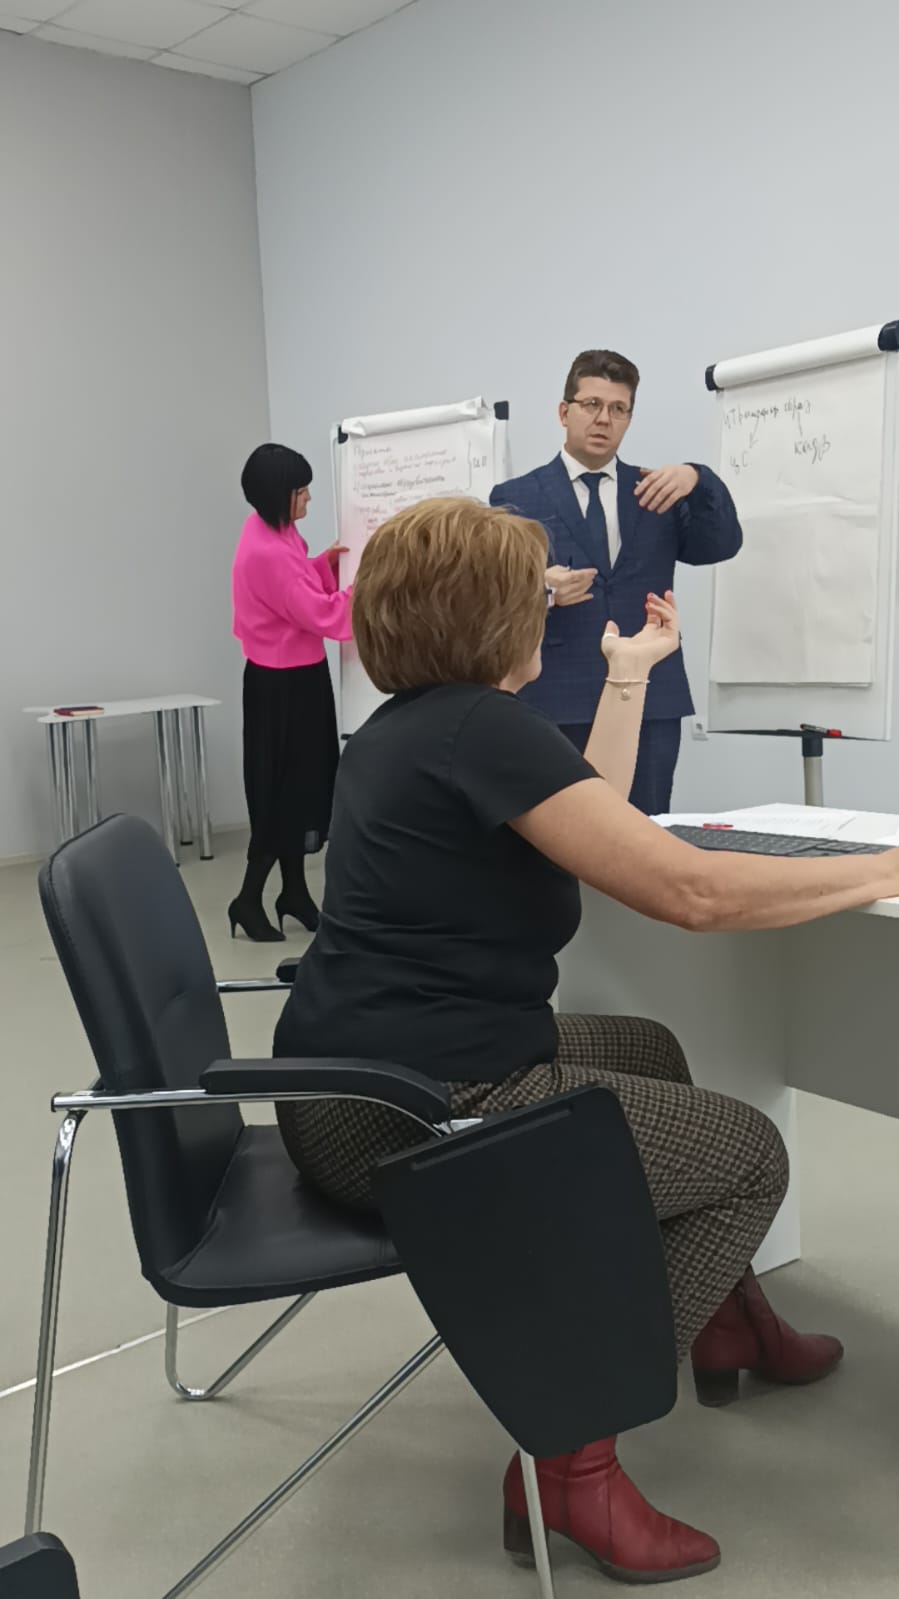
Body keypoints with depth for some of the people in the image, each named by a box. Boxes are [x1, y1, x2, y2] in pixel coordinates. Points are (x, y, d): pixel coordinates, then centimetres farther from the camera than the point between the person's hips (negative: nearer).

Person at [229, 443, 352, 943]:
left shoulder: (271, 534, 6)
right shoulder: (267, 551, -25)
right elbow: (321, 615, -23)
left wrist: (325, 562, 5)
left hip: (292, 677, 10)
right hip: (283, 685, -10)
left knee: (300, 786, 14)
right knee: (283, 789, -2)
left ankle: (294, 891, 23)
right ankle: (249, 899, 8)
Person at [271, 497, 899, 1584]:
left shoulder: (409, 724, 13)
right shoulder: (481, 725, -18)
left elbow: (585, 825, 21)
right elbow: (691, 891, -22)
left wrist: (630, 675, 25)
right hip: (412, 1116, -10)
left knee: (647, 1052, 28)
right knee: (751, 1155, 3)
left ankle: (730, 1321, 42)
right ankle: (574, 1461, 3)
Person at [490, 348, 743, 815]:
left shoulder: (657, 491, 14)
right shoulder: (515, 497, 6)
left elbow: (721, 545, 0)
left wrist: (697, 480, -18)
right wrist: (541, 590, -22)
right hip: (556, 706, -2)